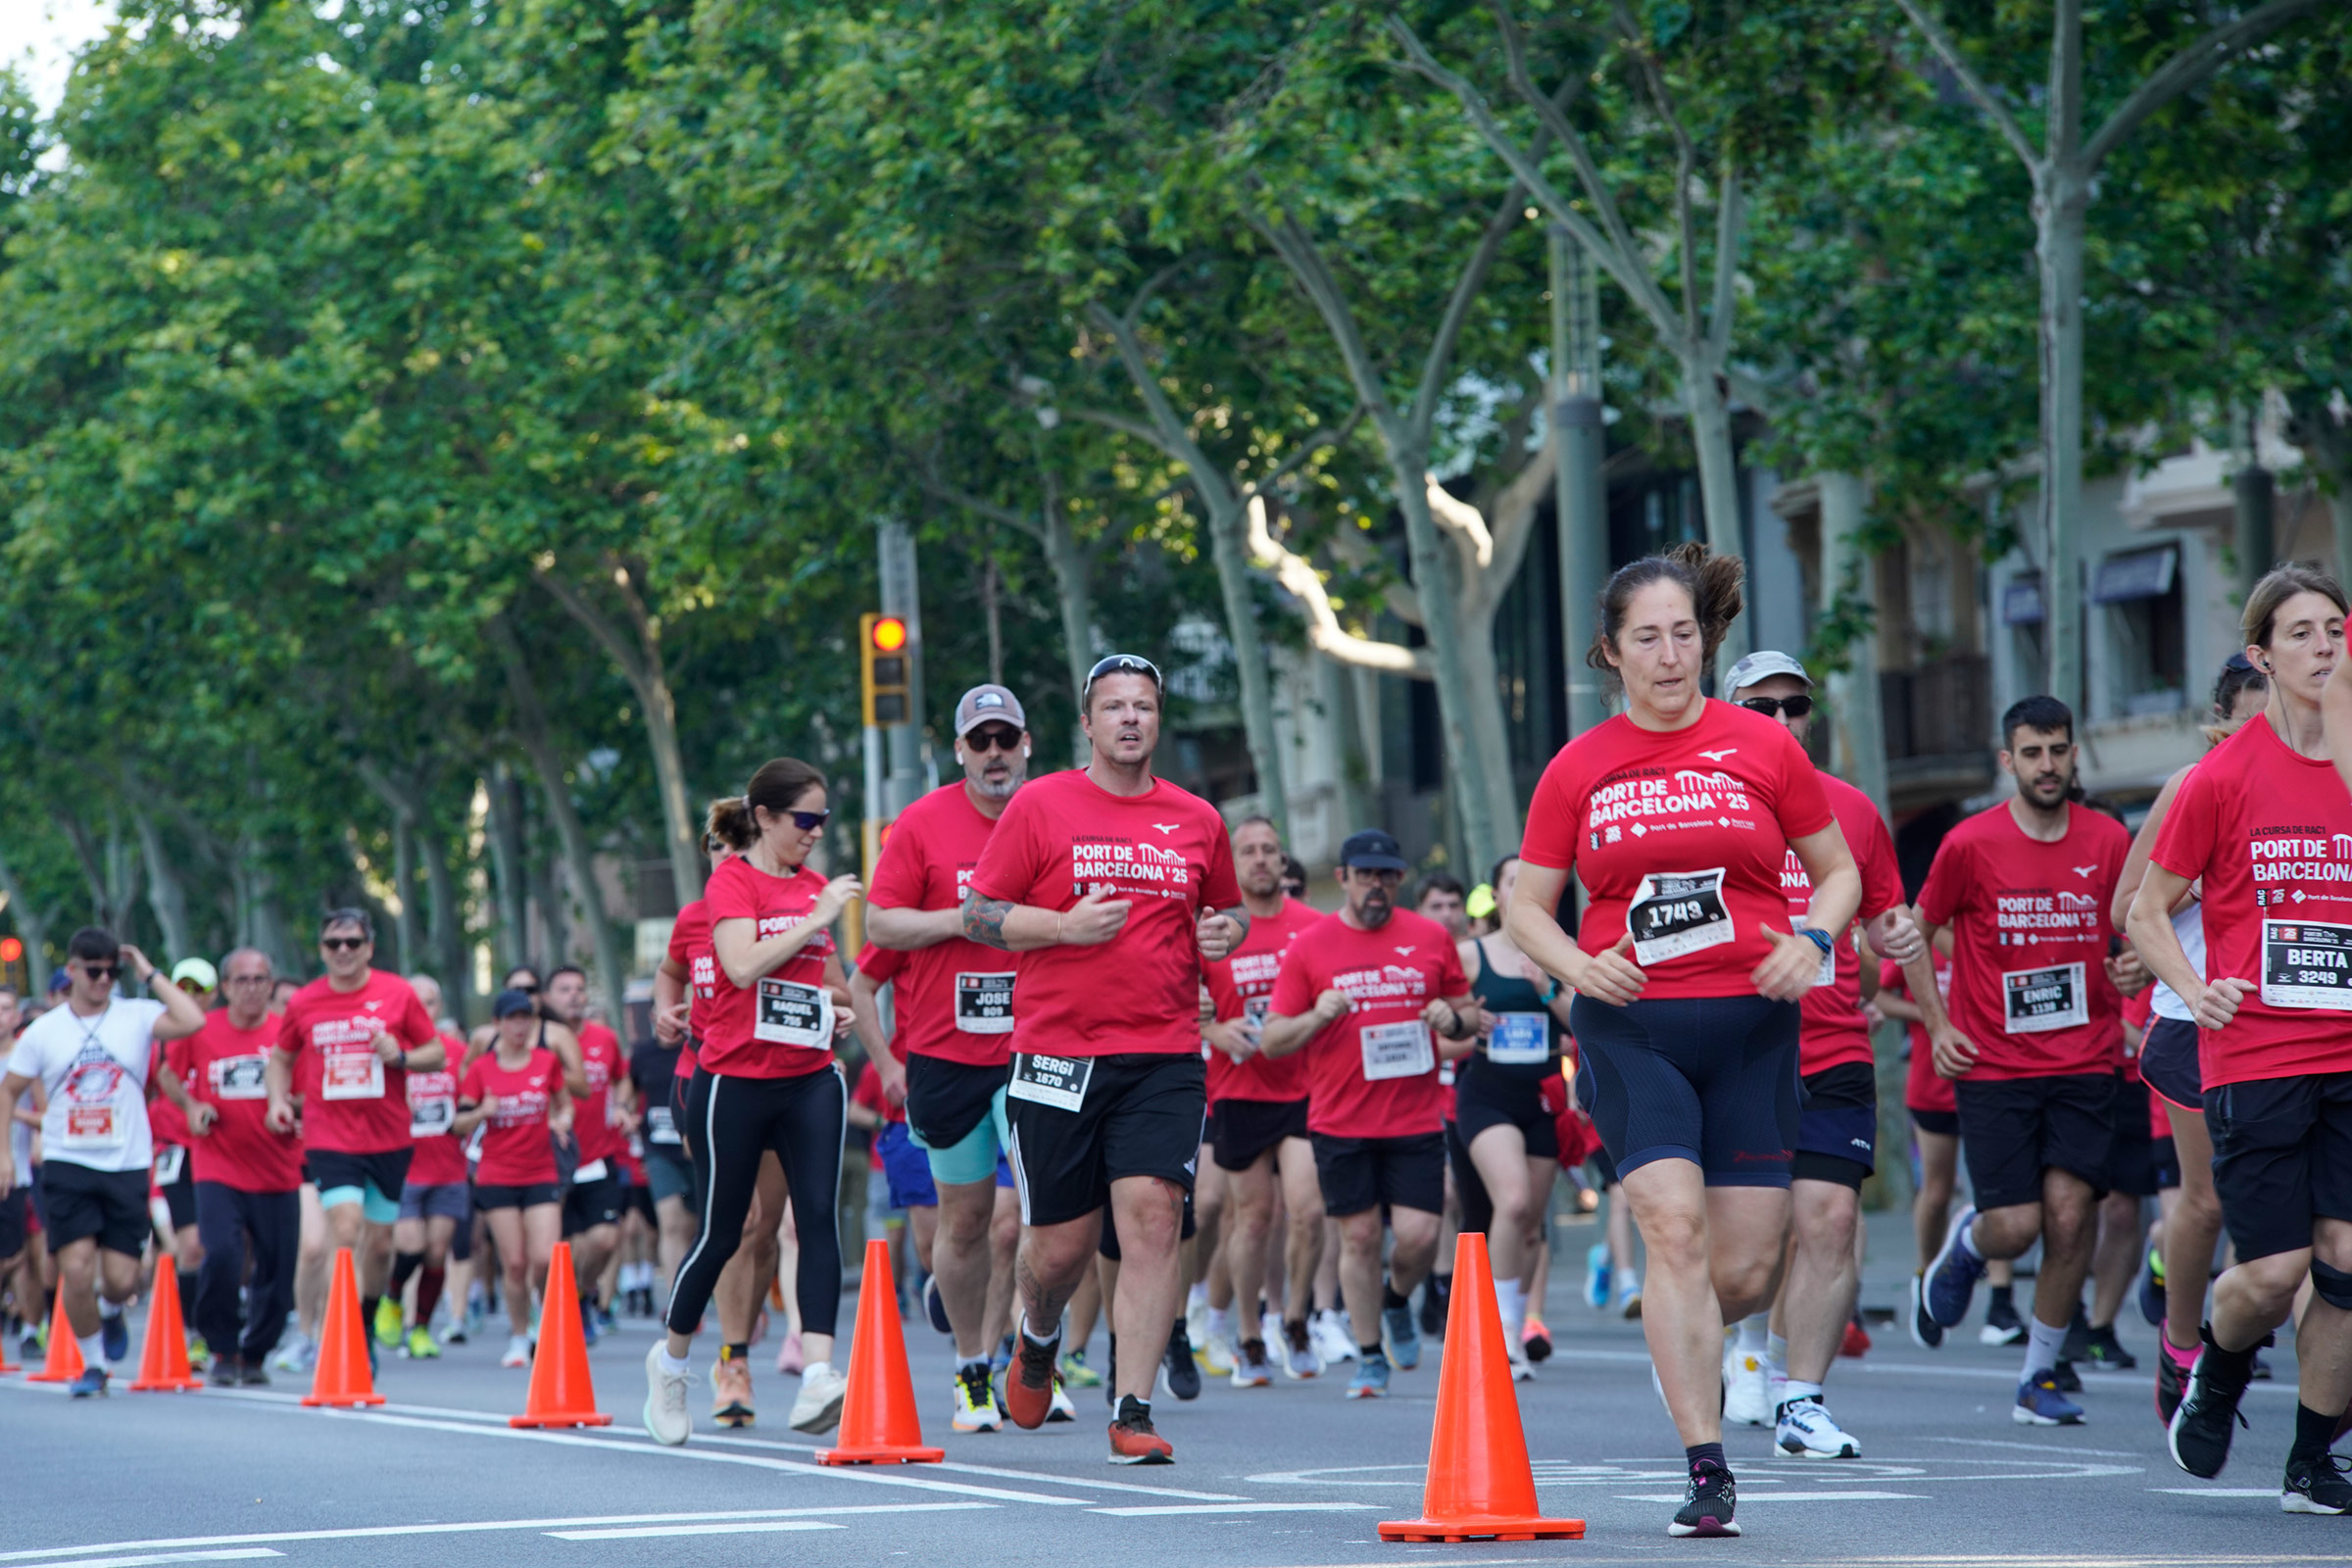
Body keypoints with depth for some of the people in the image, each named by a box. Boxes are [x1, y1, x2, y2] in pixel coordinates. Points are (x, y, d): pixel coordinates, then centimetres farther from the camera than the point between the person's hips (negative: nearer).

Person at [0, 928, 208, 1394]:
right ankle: (93, 1364, 9)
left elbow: (192, 1022, -18)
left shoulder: (136, 1018, 1)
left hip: (128, 1166, 0)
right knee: (77, 1269, -12)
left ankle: (110, 1310, 37)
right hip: (67, 1165, 0)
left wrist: (149, 974, -9)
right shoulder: (45, 1031, 5)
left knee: (121, 1280, -1)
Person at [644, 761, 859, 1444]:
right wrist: (818, 918, -18)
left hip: (810, 1079, 5)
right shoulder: (732, 881, -6)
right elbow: (743, 965, -22)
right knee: (722, 1233, 4)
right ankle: (670, 1360, 27)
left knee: (819, 1214, -15)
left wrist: (839, 1003, 9)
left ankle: (817, 1376, -25)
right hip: (735, 1080, -5)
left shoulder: (815, 888, 13)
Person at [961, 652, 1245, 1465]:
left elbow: (1227, 909, 27)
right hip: (1056, 1054, -2)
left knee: (1152, 1214, -15)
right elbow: (978, 914, 2)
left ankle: (1133, 1412, -12)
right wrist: (1065, 926, -13)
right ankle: (1038, 1337, 39)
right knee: (1062, 1241, 3)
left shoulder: (1197, 820, 11)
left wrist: (1228, 930, 3)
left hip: (1165, 1055, 2)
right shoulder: (1040, 806, 2)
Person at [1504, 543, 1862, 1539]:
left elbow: (1838, 870, 12)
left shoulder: (1763, 747, 4)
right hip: (1630, 1025, -1)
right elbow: (1527, 905, 10)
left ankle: (1680, 1340, 37)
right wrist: (1578, 966, -10)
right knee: (1674, 1226, -17)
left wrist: (1812, 940, -8)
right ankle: (1706, 1473, -14)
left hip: (1751, 1023, 1)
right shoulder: (1579, 768, 5)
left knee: (1746, 1273, 0)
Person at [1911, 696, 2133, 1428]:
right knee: (2016, 1225, -9)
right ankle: (1966, 1243, 30)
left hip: (2084, 1065, 2)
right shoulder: (1970, 844, -4)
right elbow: (1917, 931, 9)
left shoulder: (2108, 840, 4)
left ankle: (2041, 1376, 5)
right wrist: (1937, 1024, 2)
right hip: (1992, 1066, -2)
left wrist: (2127, 1014, 3)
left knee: (2069, 1213, -10)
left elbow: (2132, 935, 20)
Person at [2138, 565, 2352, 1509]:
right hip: (2254, 1060, -3)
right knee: (2273, 1271, -7)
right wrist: (2196, 991, -8)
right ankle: (2215, 1375, 26)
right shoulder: (2222, 777, -1)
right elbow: (2146, 911, 6)